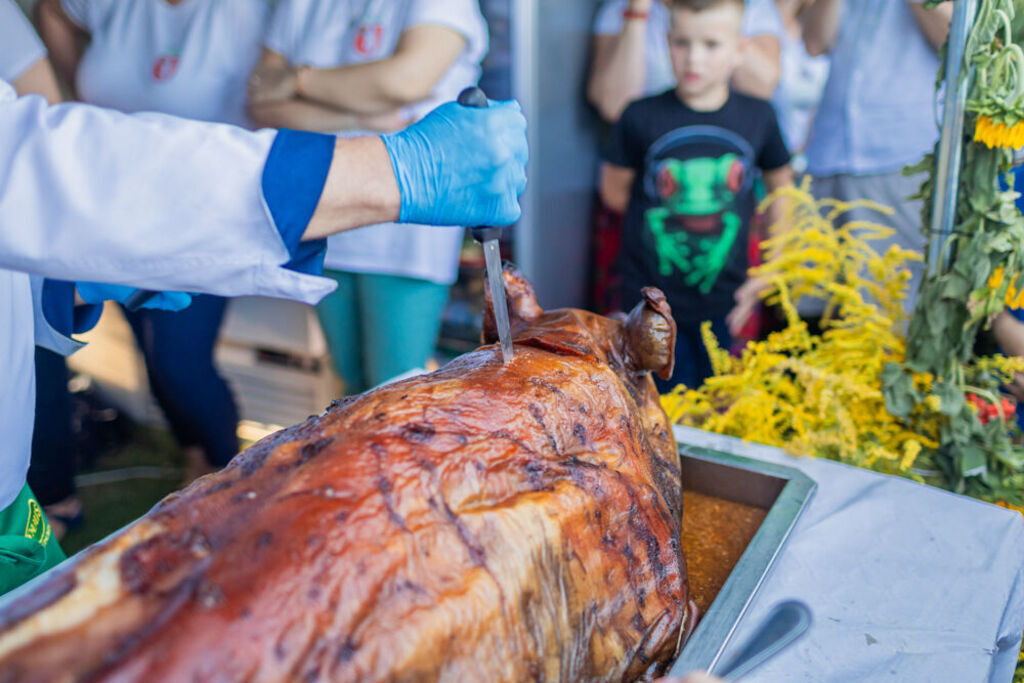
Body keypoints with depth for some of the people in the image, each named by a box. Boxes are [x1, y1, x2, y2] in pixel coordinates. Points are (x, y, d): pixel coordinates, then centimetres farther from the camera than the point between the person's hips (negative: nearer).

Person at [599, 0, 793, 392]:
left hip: (725, 305, 2)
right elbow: (614, 191, 5)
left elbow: (782, 187, 12)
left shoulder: (757, 118, 0)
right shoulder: (642, 118, -7)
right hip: (652, 301, -2)